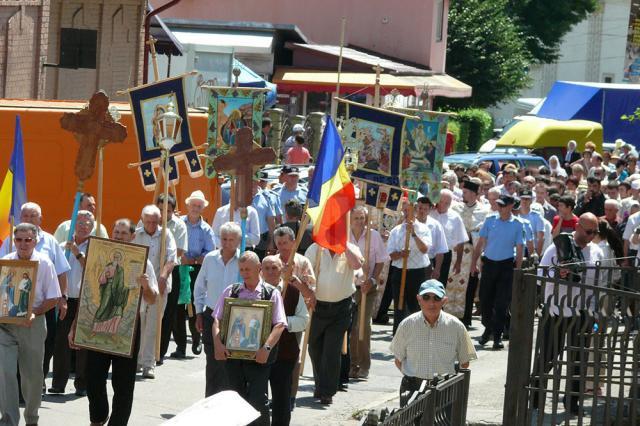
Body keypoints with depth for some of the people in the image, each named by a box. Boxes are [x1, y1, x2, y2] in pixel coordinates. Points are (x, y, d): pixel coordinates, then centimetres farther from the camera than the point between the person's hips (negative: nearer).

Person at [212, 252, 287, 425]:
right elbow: (217, 320, 6)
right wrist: (218, 344, -9)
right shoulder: (231, 291, 9)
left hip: (258, 356, -3)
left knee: (258, 400, -7)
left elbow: (279, 325, -7)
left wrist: (266, 348, -21)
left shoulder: (271, 293, 0)